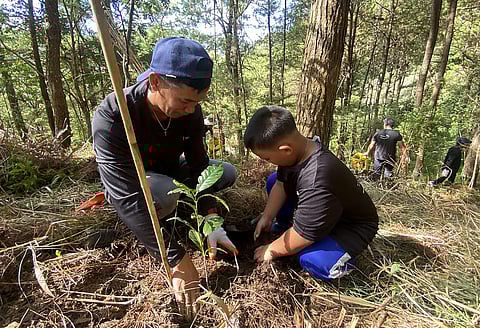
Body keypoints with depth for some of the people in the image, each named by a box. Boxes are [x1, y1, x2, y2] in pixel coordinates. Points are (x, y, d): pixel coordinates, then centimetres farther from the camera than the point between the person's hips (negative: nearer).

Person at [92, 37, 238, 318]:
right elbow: (128, 200, -40)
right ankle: (143, 231, -4)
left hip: (168, 172, 5)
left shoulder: (190, 110, -20)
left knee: (227, 172, -5)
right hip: (128, 183, -4)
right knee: (166, 192, -37)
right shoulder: (111, 118, -36)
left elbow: (199, 165, -16)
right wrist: (178, 261, -40)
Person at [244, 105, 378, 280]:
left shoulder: (317, 184, -44)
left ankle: (340, 255, 0)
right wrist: (266, 218, -6)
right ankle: (287, 229, 10)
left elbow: (299, 237, -31)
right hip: (319, 210, 8)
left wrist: (270, 251, -15)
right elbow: (280, 184, -3)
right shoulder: (296, 149, -20)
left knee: (314, 261, -34)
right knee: (273, 180, 0)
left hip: (352, 225, -7)